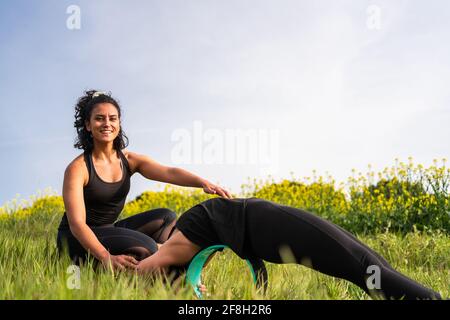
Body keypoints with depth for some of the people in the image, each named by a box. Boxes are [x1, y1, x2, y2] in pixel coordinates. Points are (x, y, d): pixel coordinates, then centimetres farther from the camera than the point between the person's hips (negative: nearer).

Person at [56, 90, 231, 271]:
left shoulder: (129, 160, -1)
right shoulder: (78, 168, -17)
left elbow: (169, 173, -18)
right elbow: (76, 223, -26)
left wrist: (203, 182, -39)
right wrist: (107, 257, -42)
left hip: (109, 230, 7)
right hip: (77, 240, -7)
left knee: (167, 218, -8)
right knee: (145, 248, -27)